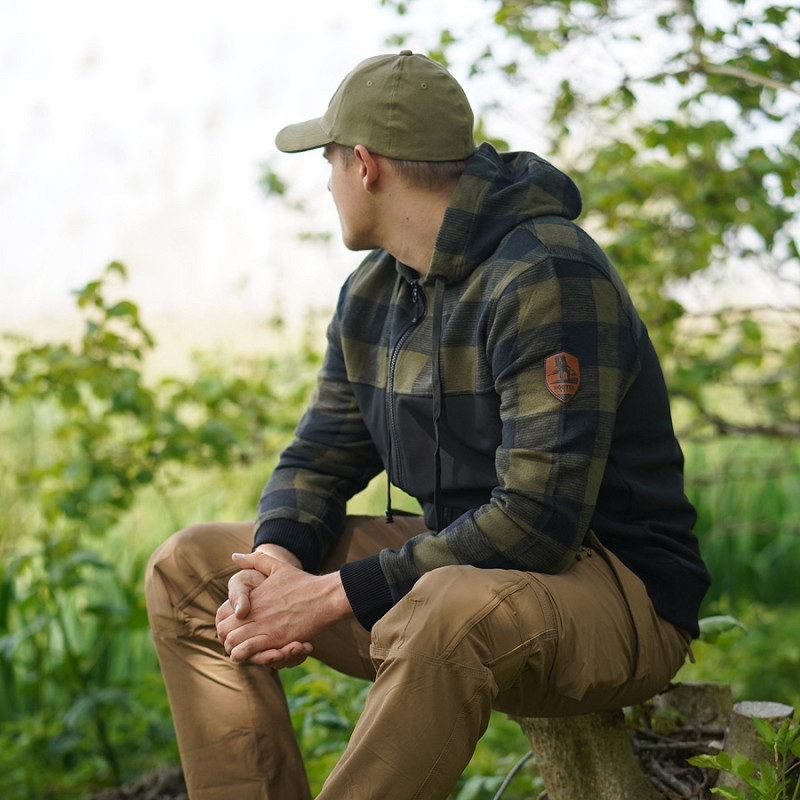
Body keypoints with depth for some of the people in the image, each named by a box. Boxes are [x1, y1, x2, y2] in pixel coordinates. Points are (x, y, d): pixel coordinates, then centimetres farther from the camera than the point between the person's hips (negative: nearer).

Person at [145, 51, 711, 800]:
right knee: (189, 567, 2)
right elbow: (320, 457, 11)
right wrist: (275, 563, -14)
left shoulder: (548, 276, -20)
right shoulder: (372, 293, 8)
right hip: (454, 563, 8)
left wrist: (331, 597, -25)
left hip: (615, 585, -8)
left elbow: (537, 522, -27)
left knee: (449, 613, -42)